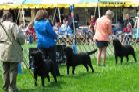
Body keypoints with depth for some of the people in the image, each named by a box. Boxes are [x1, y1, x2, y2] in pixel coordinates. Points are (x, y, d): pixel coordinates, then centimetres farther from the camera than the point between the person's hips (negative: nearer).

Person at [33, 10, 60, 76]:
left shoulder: (35, 23, 0)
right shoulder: (46, 23, -19)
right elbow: (52, 32, -12)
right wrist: (55, 36, 6)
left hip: (40, 43, 5)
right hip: (49, 43, -5)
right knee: (53, 59, 4)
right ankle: (56, 73, 8)